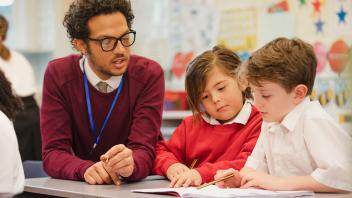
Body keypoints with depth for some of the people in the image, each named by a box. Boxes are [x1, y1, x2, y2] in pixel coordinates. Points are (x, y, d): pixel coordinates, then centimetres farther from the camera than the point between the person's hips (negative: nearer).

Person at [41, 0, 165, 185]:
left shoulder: (149, 75, -11)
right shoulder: (58, 75, -9)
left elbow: (143, 151, -17)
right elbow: (53, 153, -13)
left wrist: (130, 165, -38)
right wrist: (86, 169, -32)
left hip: (140, 185, 0)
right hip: (81, 187, 0)